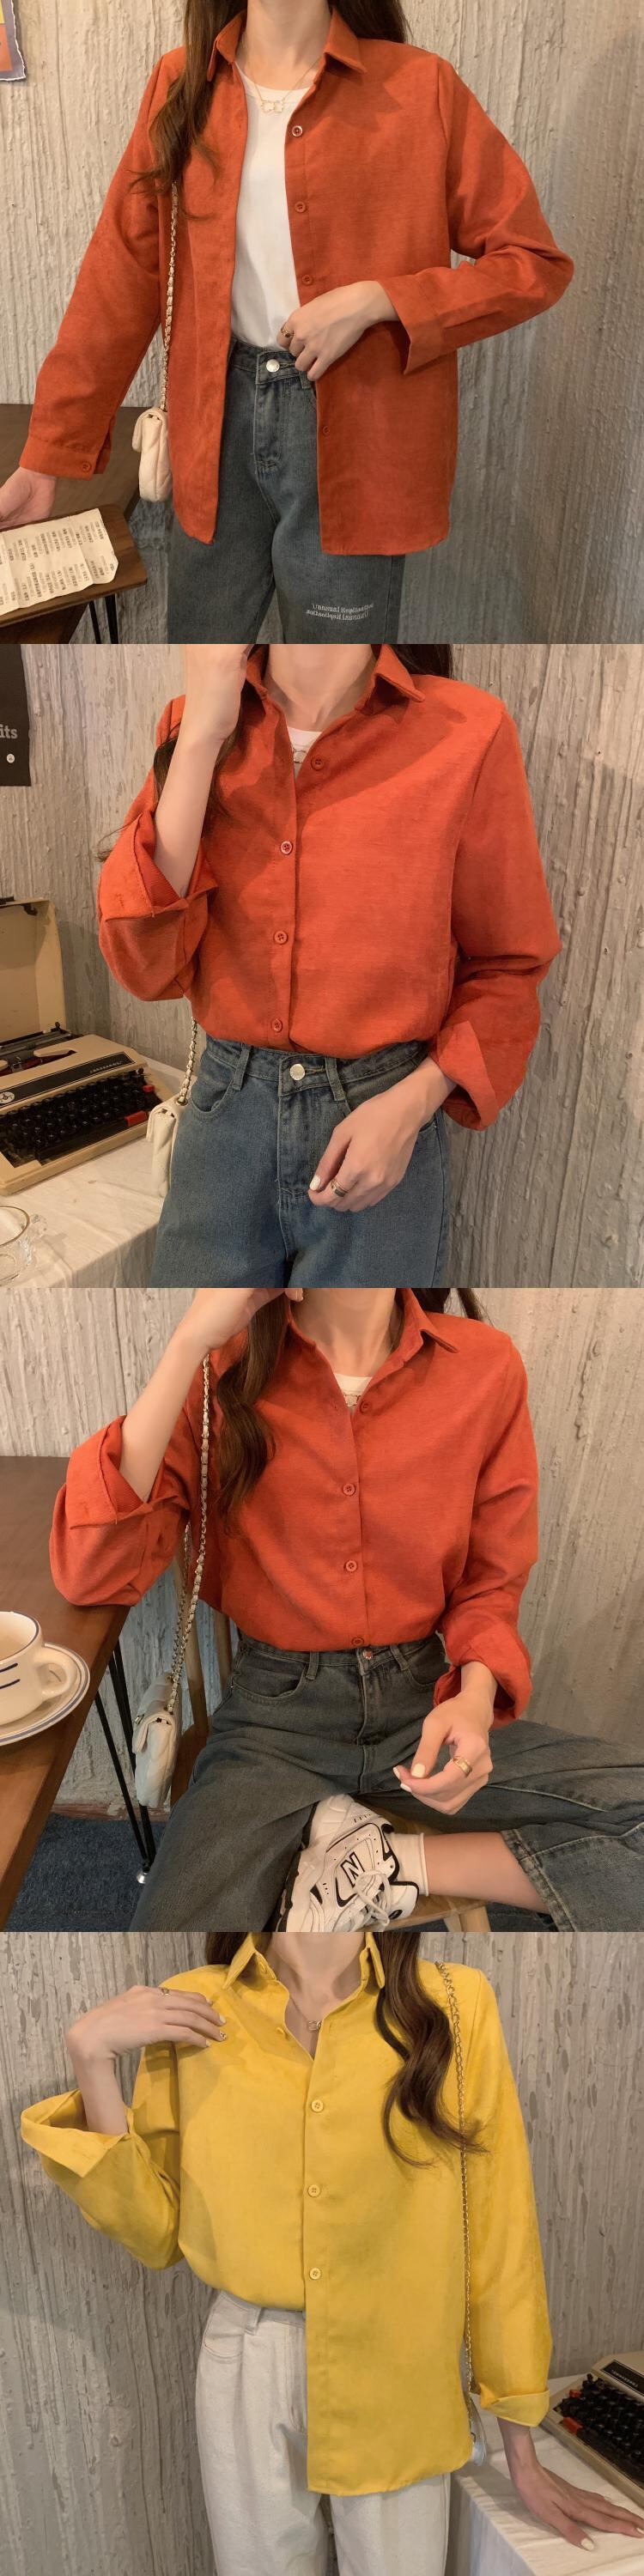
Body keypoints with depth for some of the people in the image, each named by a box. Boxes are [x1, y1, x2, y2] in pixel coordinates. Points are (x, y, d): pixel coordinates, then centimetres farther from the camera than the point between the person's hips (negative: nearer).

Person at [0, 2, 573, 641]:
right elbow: (122, 273, 4)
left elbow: (538, 265, -6)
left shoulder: (419, 87, -7)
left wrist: (376, 300, -19)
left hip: (352, 429, -3)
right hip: (222, 418, 4)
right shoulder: (181, 85, 4)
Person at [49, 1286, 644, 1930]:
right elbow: (89, 1576, -18)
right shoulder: (222, 1369, -6)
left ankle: (393, 1863, -8)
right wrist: (189, 1343, -23)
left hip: (426, 1700, 3)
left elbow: (490, 1582, 7)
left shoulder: (484, 1365, -5)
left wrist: (477, 1695, -16)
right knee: (182, 1914, -32)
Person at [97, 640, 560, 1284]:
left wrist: (411, 1104, -14)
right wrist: (203, 734, -14)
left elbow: (507, 967, 0)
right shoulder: (195, 724, 1)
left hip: (380, 1132, -2)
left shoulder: (467, 730, -10)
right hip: (223, 1115, 2)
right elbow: (145, 964, -10)